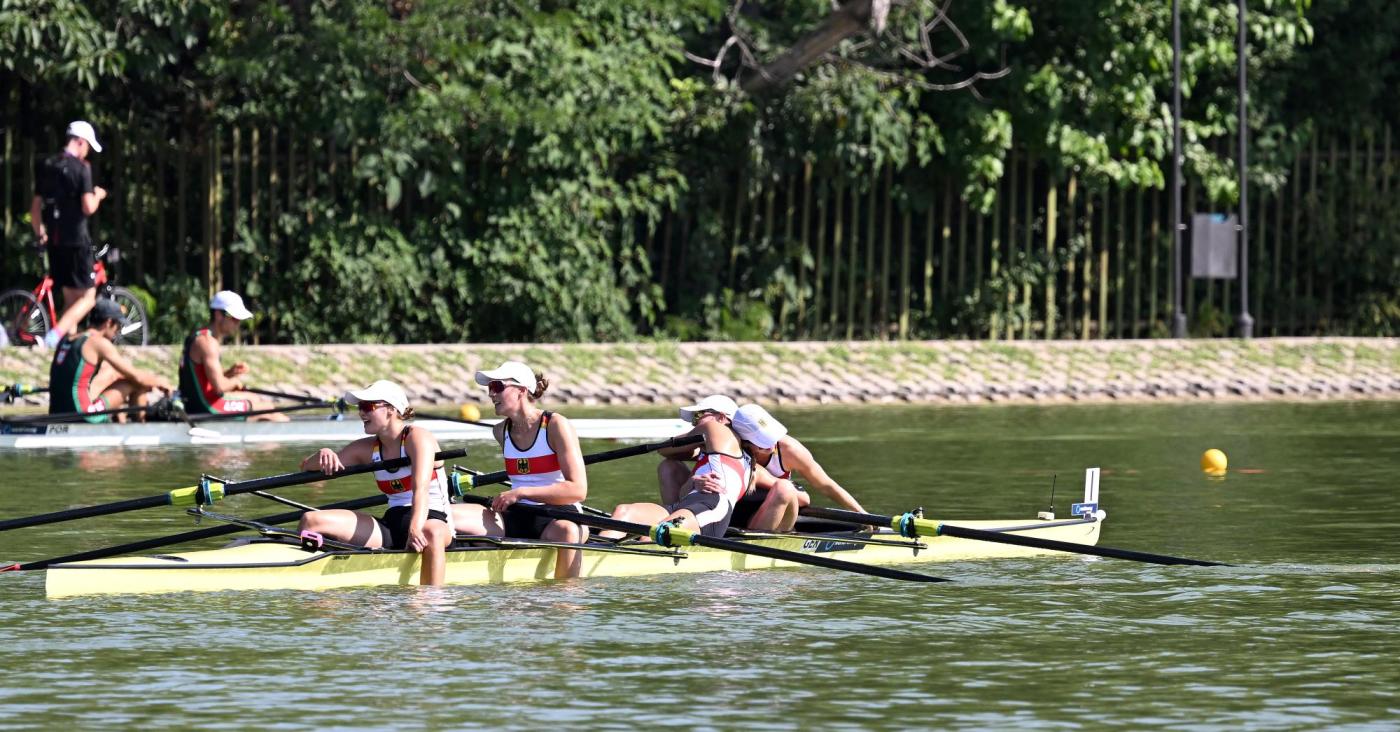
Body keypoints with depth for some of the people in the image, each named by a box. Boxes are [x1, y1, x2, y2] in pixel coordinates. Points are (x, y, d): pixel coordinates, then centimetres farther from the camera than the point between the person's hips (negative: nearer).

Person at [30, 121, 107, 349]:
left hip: (55, 242, 7)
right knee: (87, 297, -3)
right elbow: (88, 207, -17)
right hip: (76, 240, -7)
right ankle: (55, 334, -23)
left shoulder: (45, 167, 10)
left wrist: (39, 234, 29)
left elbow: (35, 208, 13)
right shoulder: (81, 167, -11)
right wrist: (98, 195, 4)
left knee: (70, 298, 16)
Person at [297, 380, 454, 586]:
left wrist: (415, 529, -42)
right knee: (311, 520, -10)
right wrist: (324, 455, -11)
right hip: (391, 526, 6)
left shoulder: (417, 437, -8)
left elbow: (421, 489, -24)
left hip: (432, 519, -6)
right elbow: (307, 467, 15)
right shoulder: (367, 449, 11)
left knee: (432, 534, -45)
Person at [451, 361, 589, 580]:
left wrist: (521, 493, -17)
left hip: (558, 516, -5)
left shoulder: (556, 426, -7)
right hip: (517, 520, 5)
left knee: (566, 531, -43)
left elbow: (578, 490, -16)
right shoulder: (501, 432, 11)